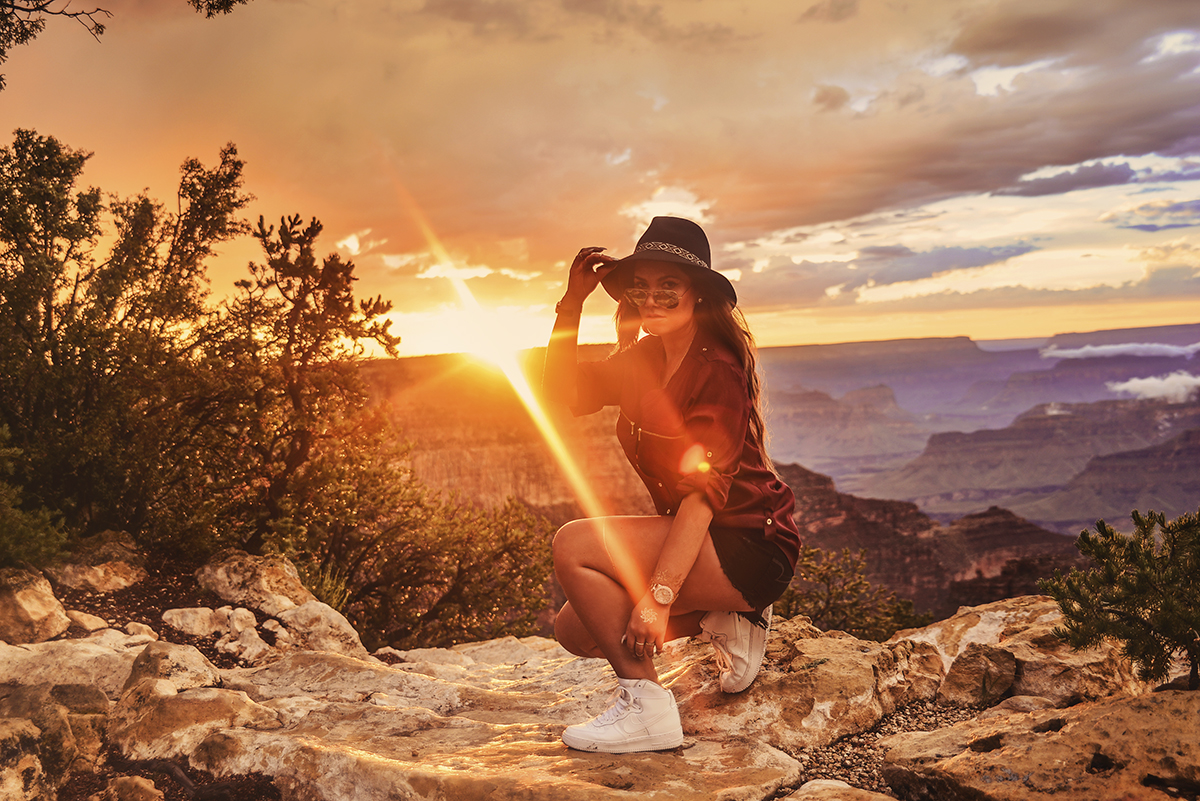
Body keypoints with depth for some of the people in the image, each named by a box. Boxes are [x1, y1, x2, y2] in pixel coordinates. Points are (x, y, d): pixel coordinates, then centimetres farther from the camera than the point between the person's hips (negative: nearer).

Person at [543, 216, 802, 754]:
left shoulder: (716, 370, -19)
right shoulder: (643, 359, 8)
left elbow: (703, 490, -25)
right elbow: (564, 395, 8)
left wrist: (660, 596, -31)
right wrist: (573, 303, -2)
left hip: (750, 547, -9)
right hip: (699, 541, 9)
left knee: (574, 546, -23)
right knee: (574, 631, 8)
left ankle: (645, 707, -16)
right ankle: (723, 619, 11)